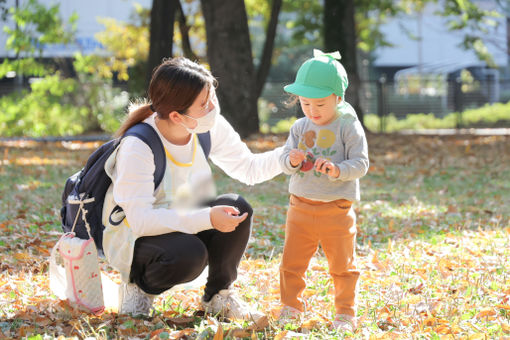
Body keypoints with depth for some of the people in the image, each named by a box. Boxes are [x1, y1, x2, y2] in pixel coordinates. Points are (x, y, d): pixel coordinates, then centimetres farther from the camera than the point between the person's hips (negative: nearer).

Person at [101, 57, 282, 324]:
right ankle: (138, 287, -2)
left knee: (237, 208, -23)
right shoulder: (137, 147, -30)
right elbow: (140, 220, -33)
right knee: (188, 254, -37)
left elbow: (249, 168, 2)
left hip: (188, 227, 6)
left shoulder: (210, 127, -11)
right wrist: (206, 219, -40)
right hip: (134, 238, -6)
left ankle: (218, 295, 0)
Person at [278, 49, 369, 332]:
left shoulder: (348, 128, -7)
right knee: (291, 263, 7)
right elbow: (284, 159, 5)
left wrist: (338, 170, -28)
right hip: (301, 207, 4)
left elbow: (361, 164, -11)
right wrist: (291, 160, -18)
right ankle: (290, 307, 22)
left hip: (336, 210, -4)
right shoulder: (300, 127, 5)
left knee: (342, 266, 6)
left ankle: (345, 313, 19)